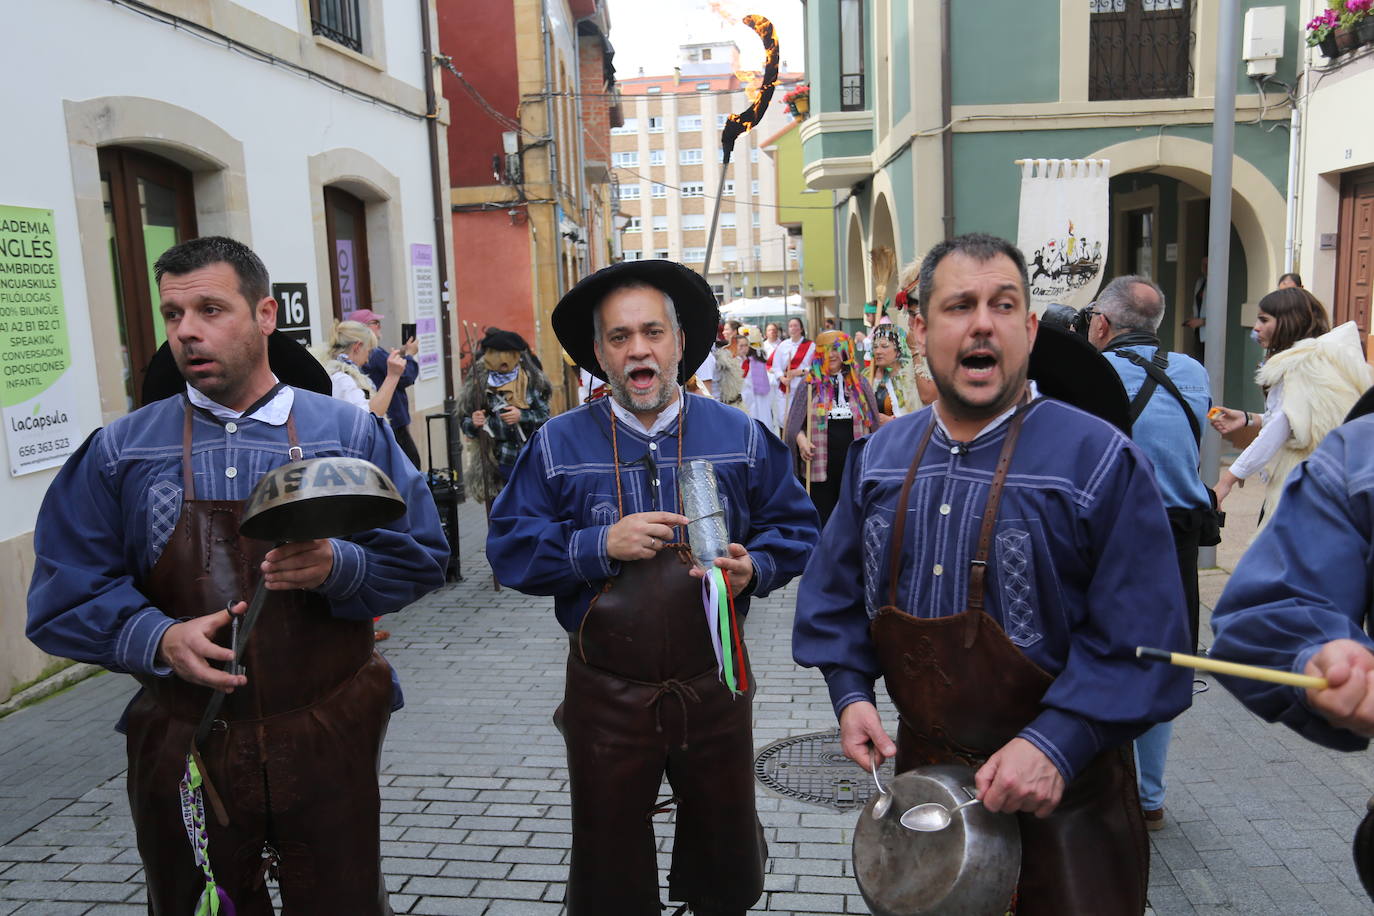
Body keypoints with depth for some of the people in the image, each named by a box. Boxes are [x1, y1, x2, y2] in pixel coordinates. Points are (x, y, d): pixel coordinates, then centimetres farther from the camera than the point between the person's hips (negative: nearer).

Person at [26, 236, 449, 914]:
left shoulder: (350, 433, 0)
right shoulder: (118, 452, 2)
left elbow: (420, 555, -2)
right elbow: (63, 595, 1)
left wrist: (339, 567, -21)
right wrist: (158, 639, -16)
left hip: (330, 749, -1)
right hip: (184, 750, 1)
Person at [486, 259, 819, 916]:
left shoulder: (739, 436, 0)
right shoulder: (559, 444, -3)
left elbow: (794, 528, 3)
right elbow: (509, 548, -6)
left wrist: (753, 568, -17)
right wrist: (600, 546, -20)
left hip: (714, 684, 1)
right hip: (606, 694, 0)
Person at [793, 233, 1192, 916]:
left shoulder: (1100, 462, -15)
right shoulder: (877, 457, -1)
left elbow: (1141, 637, -16)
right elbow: (836, 590, 8)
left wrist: (1058, 743, -25)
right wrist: (850, 691, -5)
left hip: (1062, 794, -4)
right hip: (917, 770, 5)